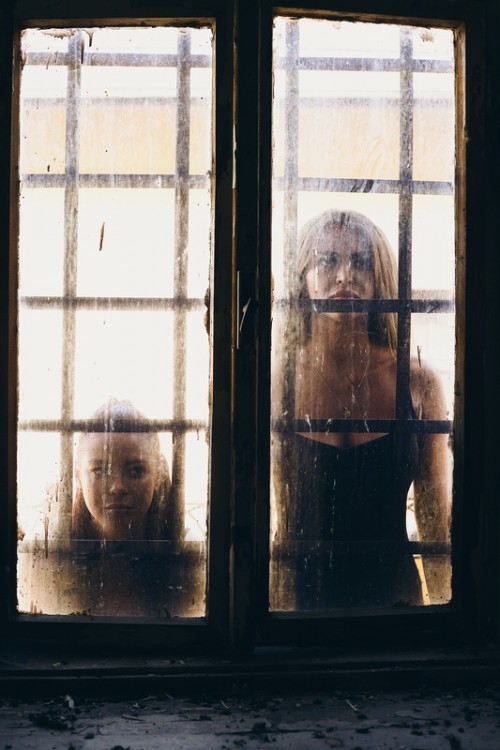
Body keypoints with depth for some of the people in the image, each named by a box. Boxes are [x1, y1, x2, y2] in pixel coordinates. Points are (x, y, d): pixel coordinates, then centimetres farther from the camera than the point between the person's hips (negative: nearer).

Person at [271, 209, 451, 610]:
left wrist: (444, 609, 2)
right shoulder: (276, 379, -8)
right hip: (300, 594, -1)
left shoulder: (419, 381, -4)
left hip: (392, 591, 1)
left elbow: (435, 517, 2)